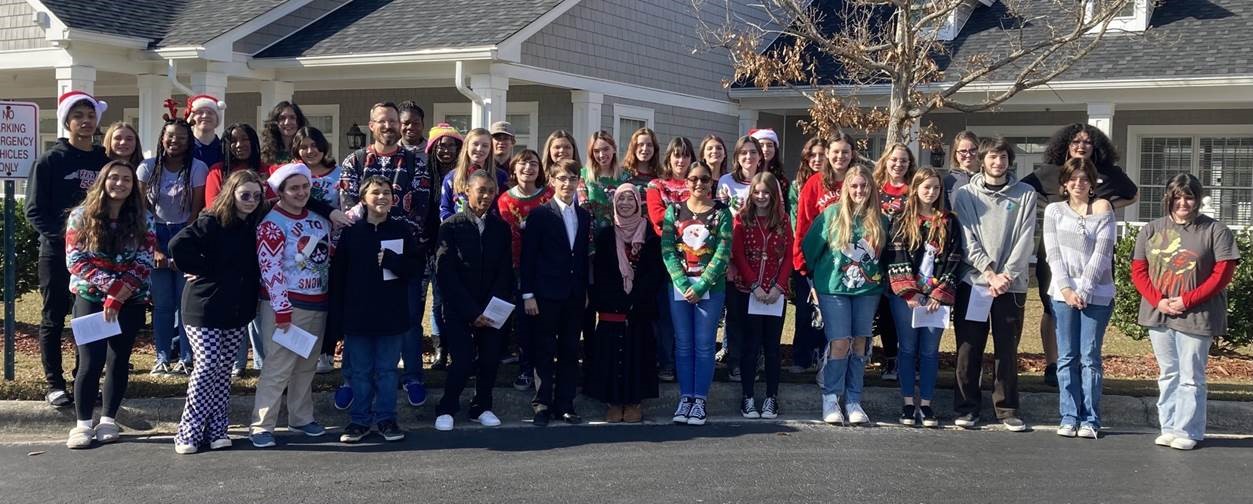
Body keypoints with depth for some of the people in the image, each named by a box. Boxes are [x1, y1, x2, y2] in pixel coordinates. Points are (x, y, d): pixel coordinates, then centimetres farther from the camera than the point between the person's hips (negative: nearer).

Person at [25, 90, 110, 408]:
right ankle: (54, 384, 11)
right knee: (54, 319, 4)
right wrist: (62, 234, -18)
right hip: (57, 253, -3)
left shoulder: (105, 161, 7)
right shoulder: (51, 161, -3)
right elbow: (34, 211, -6)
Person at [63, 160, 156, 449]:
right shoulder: (81, 216, -1)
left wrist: (117, 297, -15)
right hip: (90, 298, -1)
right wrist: (112, 284, -18)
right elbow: (75, 260, -7)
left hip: (130, 302, 1)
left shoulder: (143, 219, 1)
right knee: (91, 362, -7)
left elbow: (143, 263, -5)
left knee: (119, 361, 4)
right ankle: (83, 423, 3)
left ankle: (108, 420, 16)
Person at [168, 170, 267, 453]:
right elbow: (178, 245, -21)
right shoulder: (212, 222, -13)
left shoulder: (255, 226, 5)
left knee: (224, 370, 9)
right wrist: (201, 271, -12)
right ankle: (188, 432, 3)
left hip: (238, 311, 6)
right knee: (206, 366, -8)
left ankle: (216, 430, 16)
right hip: (205, 308, -5)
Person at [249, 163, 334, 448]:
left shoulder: (319, 219, 10)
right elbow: (271, 270, -16)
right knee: (278, 367, -8)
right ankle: (262, 426, -2)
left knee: (307, 366, 14)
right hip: (285, 306, -7)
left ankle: (301, 418, 26)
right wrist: (282, 311, -18)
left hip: (317, 304, 7)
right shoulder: (272, 224, -12)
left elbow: (330, 256, 20)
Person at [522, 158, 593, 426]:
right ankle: (542, 405, 7)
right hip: (546, 293, -5)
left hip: (575, 294, 5)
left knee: (570, 351, 7)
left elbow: (585, 255, 14)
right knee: (544, 351, 1)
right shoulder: (539, 215, -5)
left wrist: (586, 290, 9)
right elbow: (528, 256, -7)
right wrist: (528, 294, -11)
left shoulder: (584, 216, 10)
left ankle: (564, 404, 15)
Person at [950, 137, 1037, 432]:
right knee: (969, 349, 1)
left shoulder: (1025, 195, 7)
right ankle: (967, 408, 10)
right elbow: (967, 242, -2)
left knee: (1007, 349, 4)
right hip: (972, 282, 0)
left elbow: (1024, 241, -1)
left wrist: (1005, 275, -11)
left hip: (1011, 284, 0)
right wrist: (990, 274, -12)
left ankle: (1007, 409, 12)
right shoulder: (966, 195, 5)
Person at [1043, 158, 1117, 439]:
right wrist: (1066, 289, -9)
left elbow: (1101, 253, -4)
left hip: (1097, 294, -2)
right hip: (1063, 292, 2)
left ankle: (1090, 419, 2)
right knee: (1067, 357, 2)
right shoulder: (1054, 210, 10)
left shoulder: (1102, 210, 4)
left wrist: (1083, 290, -11)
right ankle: (1069, 417, 6)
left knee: (1090, 357, -2)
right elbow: (1053, 253, 3)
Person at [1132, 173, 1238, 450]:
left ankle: (1187, 431, 6)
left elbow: (1222, 274, -7)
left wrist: (1186, 300, -14)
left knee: (1191, 377, -1)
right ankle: (1169, 428, 20)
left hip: (1196, 317, -4)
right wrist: (1158, 301, -9)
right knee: (1168, 374, 12)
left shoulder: (1215, 231, -2)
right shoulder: (1151, 230, 8)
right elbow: (1138, 271, 7)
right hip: (1158, 315, 4)